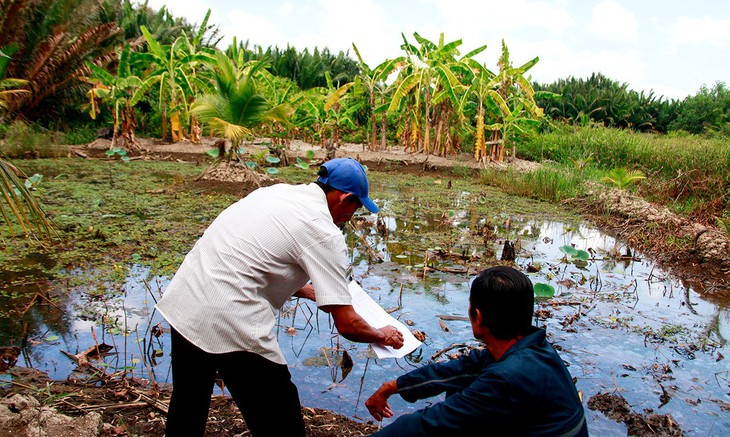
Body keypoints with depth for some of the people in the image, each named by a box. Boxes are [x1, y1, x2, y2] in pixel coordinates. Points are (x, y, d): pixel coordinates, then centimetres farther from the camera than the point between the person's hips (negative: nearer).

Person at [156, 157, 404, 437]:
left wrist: (312, 293, 25)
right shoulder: (326, 234, -10)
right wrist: (383, 336, 10)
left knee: (187, 410, 30)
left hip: (180, 303, 9)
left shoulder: (277, 192, 12)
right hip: (230, 324, -8)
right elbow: (347, 325, -10)